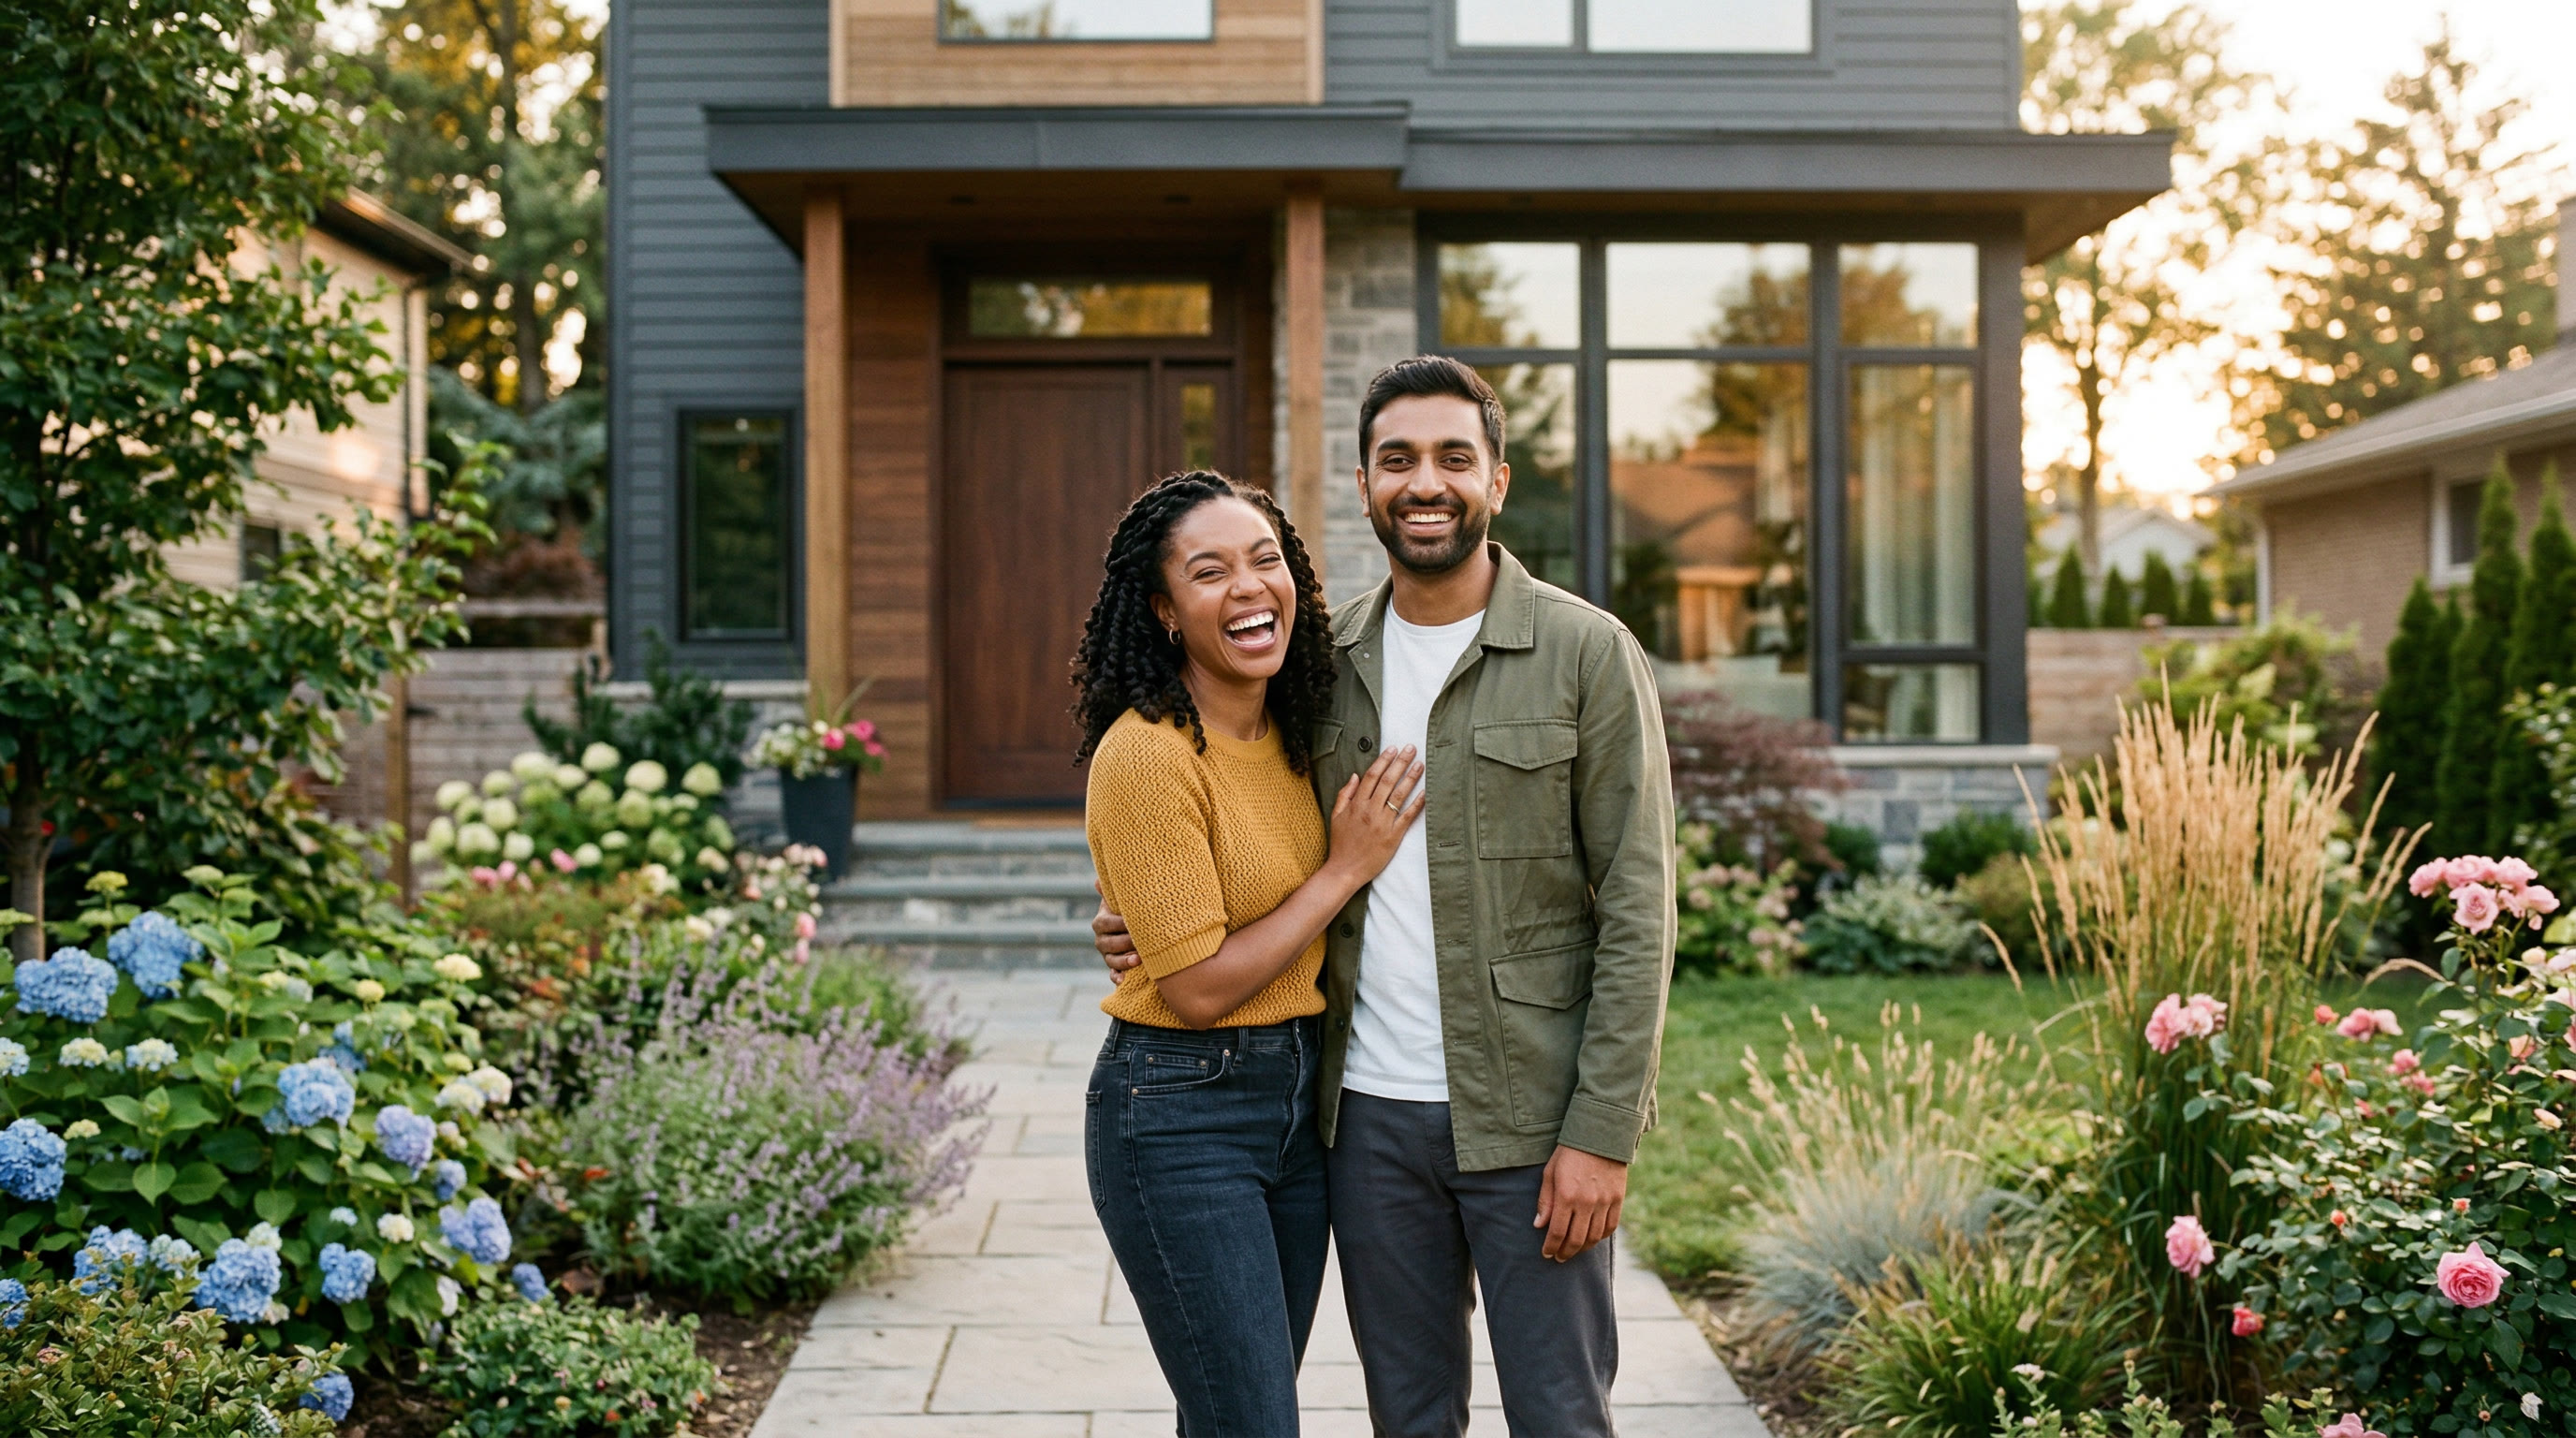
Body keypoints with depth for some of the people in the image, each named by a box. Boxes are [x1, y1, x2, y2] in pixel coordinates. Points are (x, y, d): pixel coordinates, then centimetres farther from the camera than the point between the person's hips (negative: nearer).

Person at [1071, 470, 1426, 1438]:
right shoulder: (1146, 752, -19)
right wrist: (1345, 869, -13)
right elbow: (1199, 987, -18)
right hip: (1180, 1117, -8)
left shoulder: (1291, 731, 5)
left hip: (1297, 1099, 8)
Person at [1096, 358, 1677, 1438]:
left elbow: (1636, 911, -8)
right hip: (1370, 1110, 4)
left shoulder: (1586, 653, -6)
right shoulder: (1327, 660, 7)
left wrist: (1601, 1134, -13)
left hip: (1530, 1116, -4)